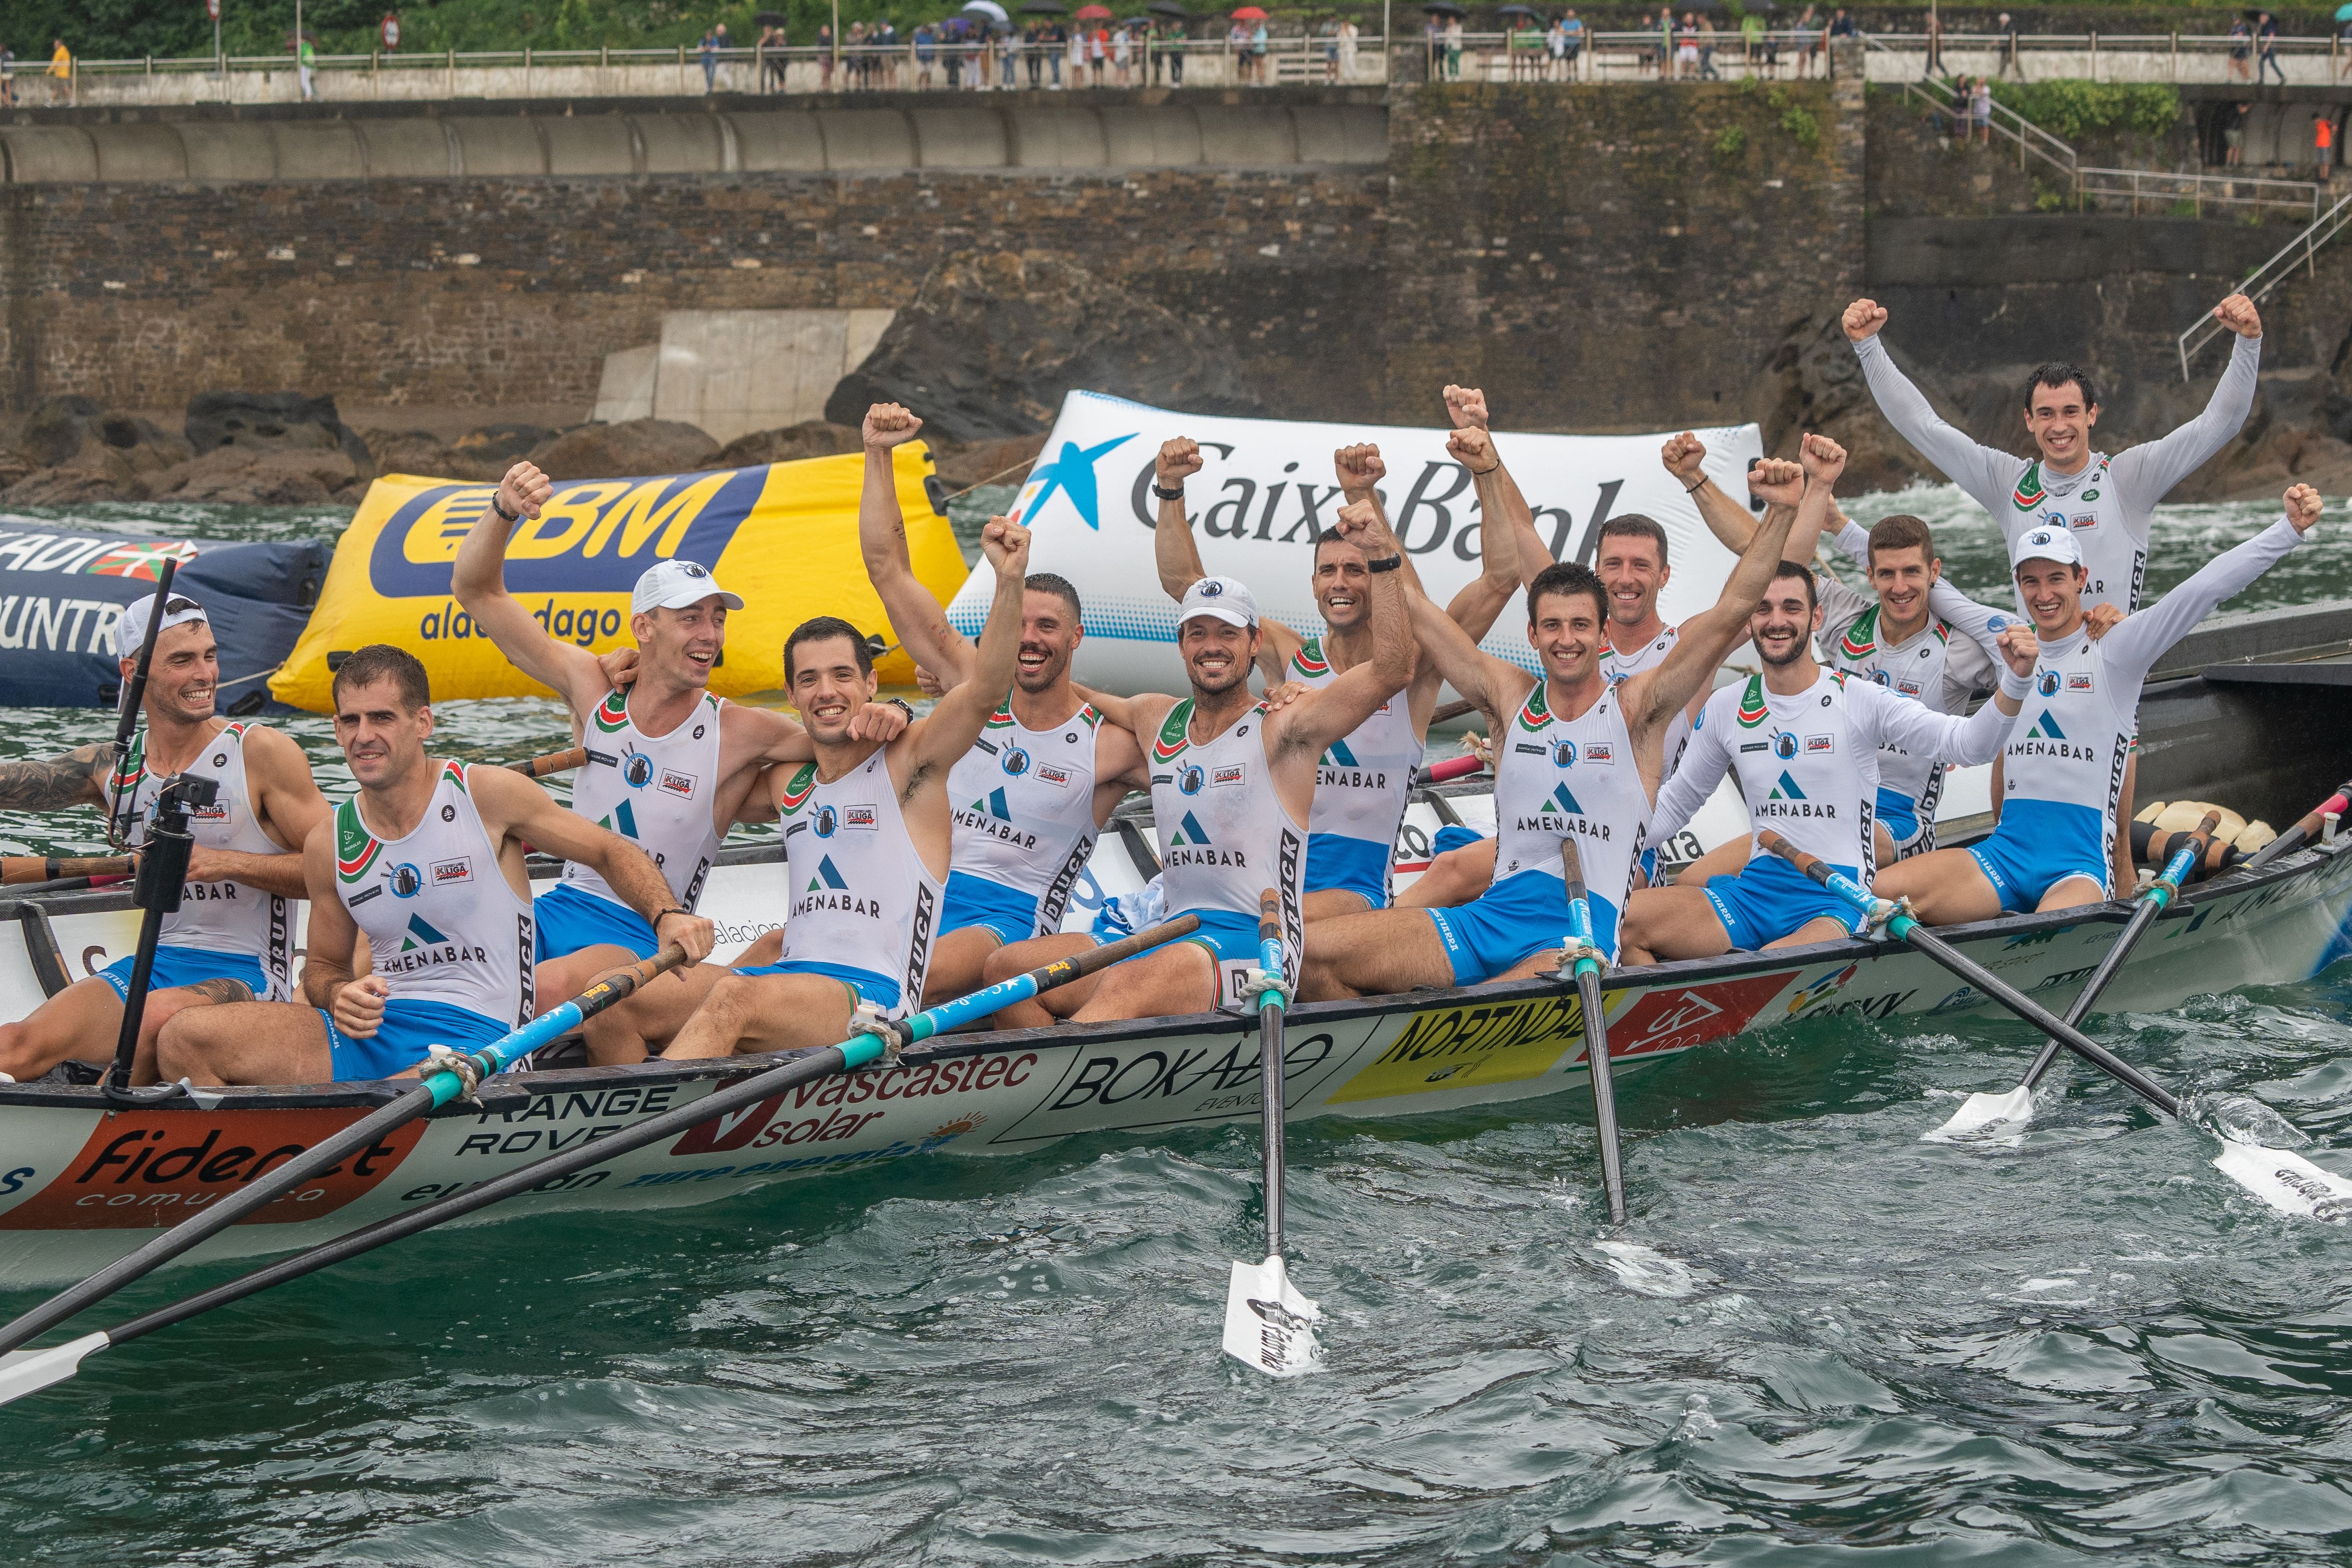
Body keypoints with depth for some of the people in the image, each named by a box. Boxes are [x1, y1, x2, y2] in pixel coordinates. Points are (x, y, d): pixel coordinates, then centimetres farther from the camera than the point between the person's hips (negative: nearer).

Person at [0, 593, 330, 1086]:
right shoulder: (112, 767, 11)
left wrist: (225, 863, -17)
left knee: (161, 1013, -38)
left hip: (246, 973, -4)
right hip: (151, 965, 4)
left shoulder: (260, 753, -3)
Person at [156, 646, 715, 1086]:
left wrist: (667, 916, -13)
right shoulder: (329, 843, 8)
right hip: (371, 1031, 5)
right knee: (184, 1040, -15)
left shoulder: (488, 796, -3)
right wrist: (338, 995, -4)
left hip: (476, 1035, -5)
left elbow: (610, 851, 6)